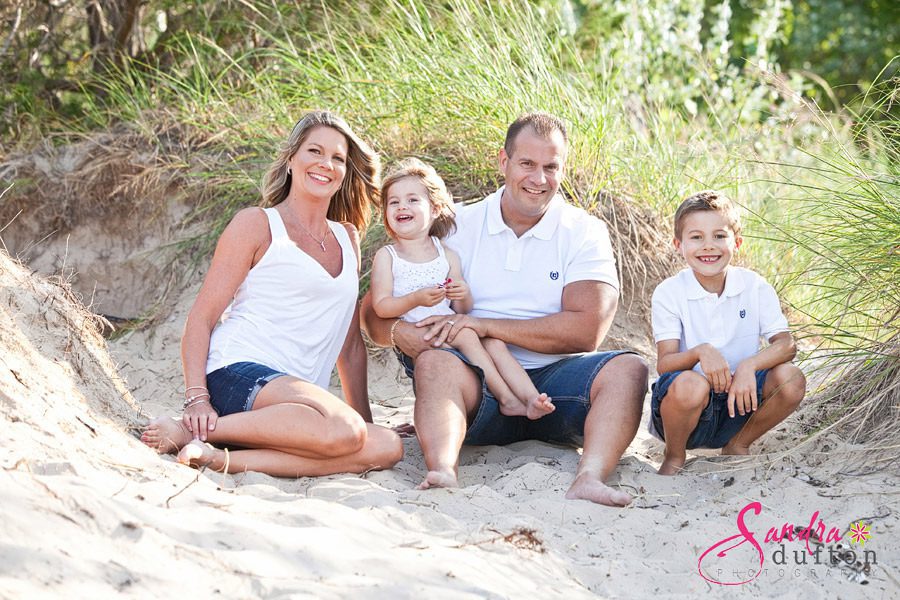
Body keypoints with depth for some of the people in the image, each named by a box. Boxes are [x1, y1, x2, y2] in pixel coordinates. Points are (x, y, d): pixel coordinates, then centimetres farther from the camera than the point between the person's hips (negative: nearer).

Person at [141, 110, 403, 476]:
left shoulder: (347, 238, 23)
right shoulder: (257, 225, 5)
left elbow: (351, 344, 26)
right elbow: (201, 318, -1)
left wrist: (364, 417, 19)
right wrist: (197, 400, -14)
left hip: (298, 398, 6)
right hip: (238, 375, -6)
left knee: (387, 447, -24)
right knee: (343, 430, -34)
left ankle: (229, 460, -26)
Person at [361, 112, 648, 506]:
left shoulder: (584, 233, 4)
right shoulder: (459, 227, 7)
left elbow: (585, 332, -10)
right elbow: (374, 311, 5)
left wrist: (483, 325, -15)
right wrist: (397, 330, -21)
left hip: (555, 383, 0)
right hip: (480, 387, 0)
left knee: (628, 369, -26)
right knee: (435, 361, -30)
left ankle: (589, 479, -48)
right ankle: (442, 473, -52)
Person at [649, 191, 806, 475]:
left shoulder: (755, 287, -1)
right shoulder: (668, 293, -8)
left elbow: (787, 345, -11)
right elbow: (664, 363, -16)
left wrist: (749, 366, -31)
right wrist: (700, 352, -38)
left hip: (738, 400, 3)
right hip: (686, 404, -3)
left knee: (790, 380, -24)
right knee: (690, 384, -38)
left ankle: (738, 445, 4)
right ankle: (674, 457, -5)